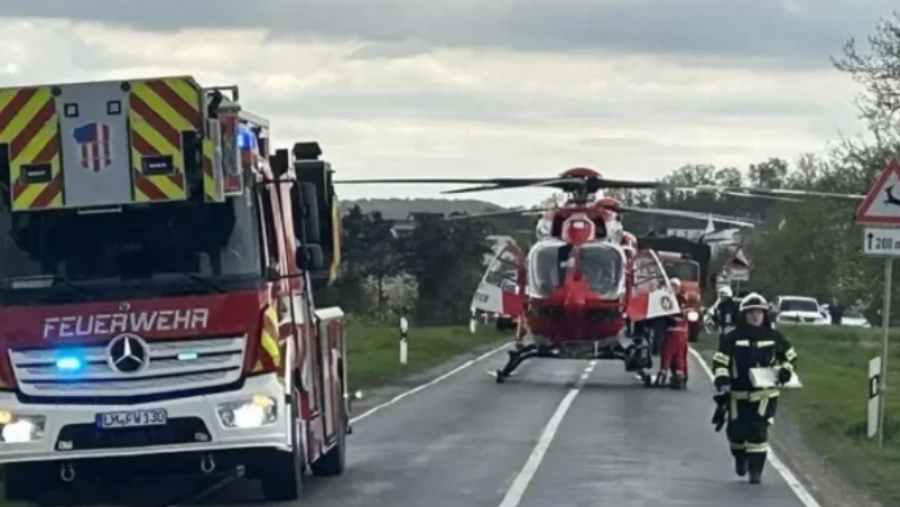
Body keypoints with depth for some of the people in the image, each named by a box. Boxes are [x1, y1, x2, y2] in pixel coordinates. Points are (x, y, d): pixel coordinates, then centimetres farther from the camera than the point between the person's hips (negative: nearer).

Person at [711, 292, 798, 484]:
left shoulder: (774, 338, 4)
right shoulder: (732, 338, -1)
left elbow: (790, 357, 16)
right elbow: (720, 360, -3)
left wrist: (785, 371, -3)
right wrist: (722, 379, -20)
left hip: (765, 394, 0)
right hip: (738, 393, 0)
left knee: (759, 431, -10)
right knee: (736, 431, 5)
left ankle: (756, 470, -3)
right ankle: (740, 458, 37)